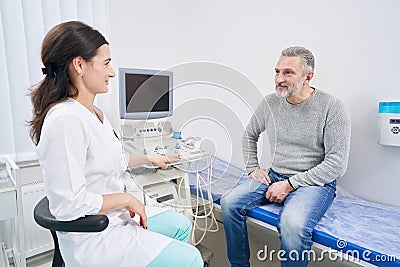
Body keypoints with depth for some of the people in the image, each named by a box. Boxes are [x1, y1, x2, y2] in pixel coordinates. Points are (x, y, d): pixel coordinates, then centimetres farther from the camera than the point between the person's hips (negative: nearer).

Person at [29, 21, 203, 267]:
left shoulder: (94, 112, 4)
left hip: (114, 216, 10)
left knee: (181, 225, 21)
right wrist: (126, 198, -18)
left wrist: (149, 159, 24)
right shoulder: (65, 119, -27)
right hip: (91, 238, -9)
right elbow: (69, 204, -28)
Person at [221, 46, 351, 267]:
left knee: (293, 223, -35)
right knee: (229, 203, -15)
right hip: (274, 176, 5)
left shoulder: (332, 108, -10)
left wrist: (290, 184, -17)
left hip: (314, 182, -4)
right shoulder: (270, 103, 4)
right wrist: (252, 168, 8)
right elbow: (249, 135, 21)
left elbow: (337, 163, -12)